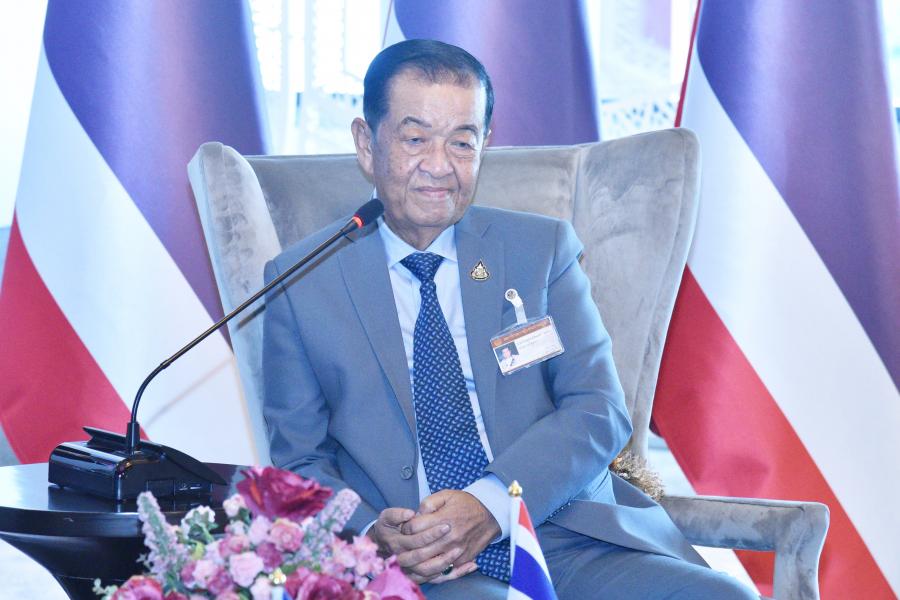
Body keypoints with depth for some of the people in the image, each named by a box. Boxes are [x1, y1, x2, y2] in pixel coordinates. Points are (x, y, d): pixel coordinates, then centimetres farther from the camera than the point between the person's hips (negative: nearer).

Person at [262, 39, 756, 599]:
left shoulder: (542, 248, 14)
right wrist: (370, 533, -12)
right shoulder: (301, 281, 11)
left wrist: (491, 503, -14)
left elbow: (600, 411, 4)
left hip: (570, 542, 3)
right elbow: (299, 459, 10)